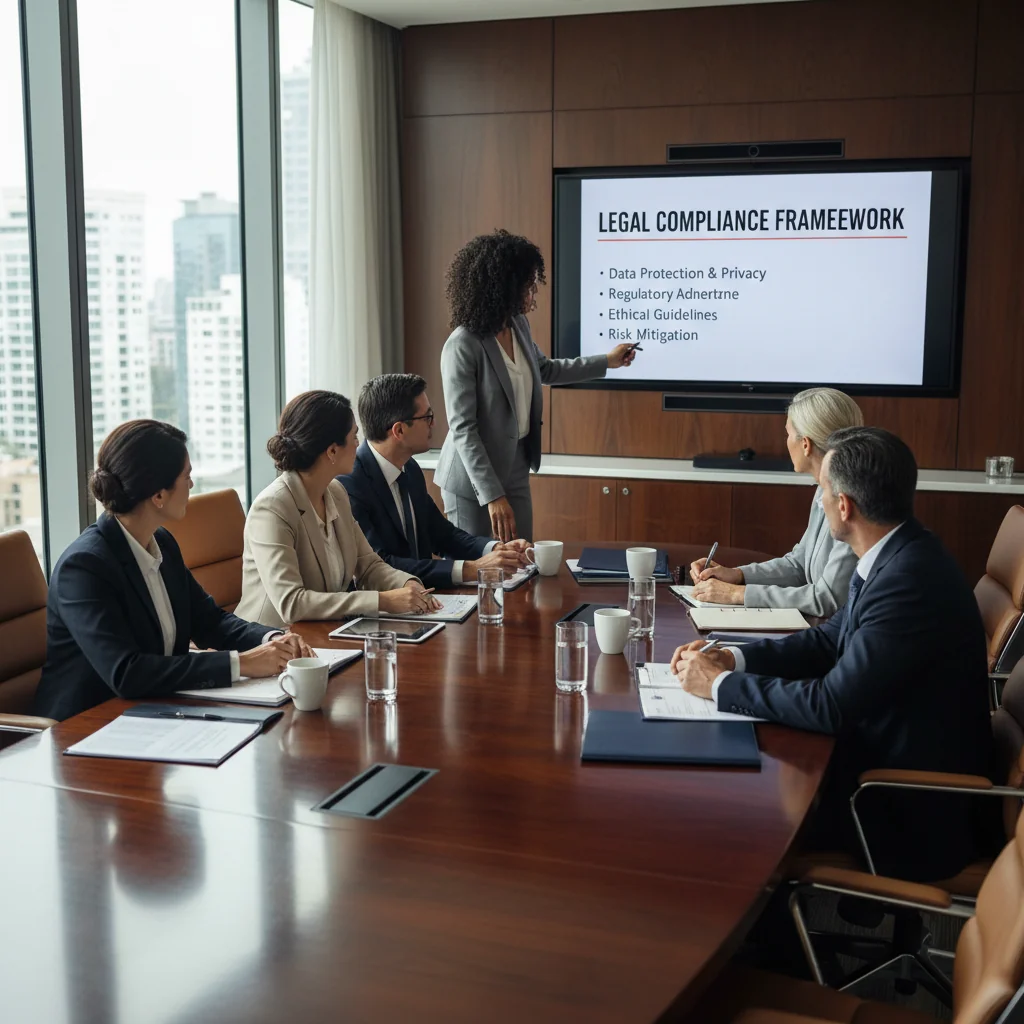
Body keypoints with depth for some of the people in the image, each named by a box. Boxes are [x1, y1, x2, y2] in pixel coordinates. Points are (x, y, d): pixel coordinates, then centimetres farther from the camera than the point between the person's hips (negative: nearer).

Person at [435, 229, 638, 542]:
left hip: (516, 472, 7)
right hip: (474, 482, -7)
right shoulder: (463, 346, -22)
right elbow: (462, 428, -23)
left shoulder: (518, 325, 1)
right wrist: (492, 495, -25)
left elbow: (545, 370, 23)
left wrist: (606, 362, 25)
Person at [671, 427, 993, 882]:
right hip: (883, 752, 8)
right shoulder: (898, 555, 0)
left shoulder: (910, 579, -30)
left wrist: (720, 685, -17)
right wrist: (732, 658, -3)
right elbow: (831, 639, 10)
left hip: (912, 812, -8)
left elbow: (831, 705, -28)